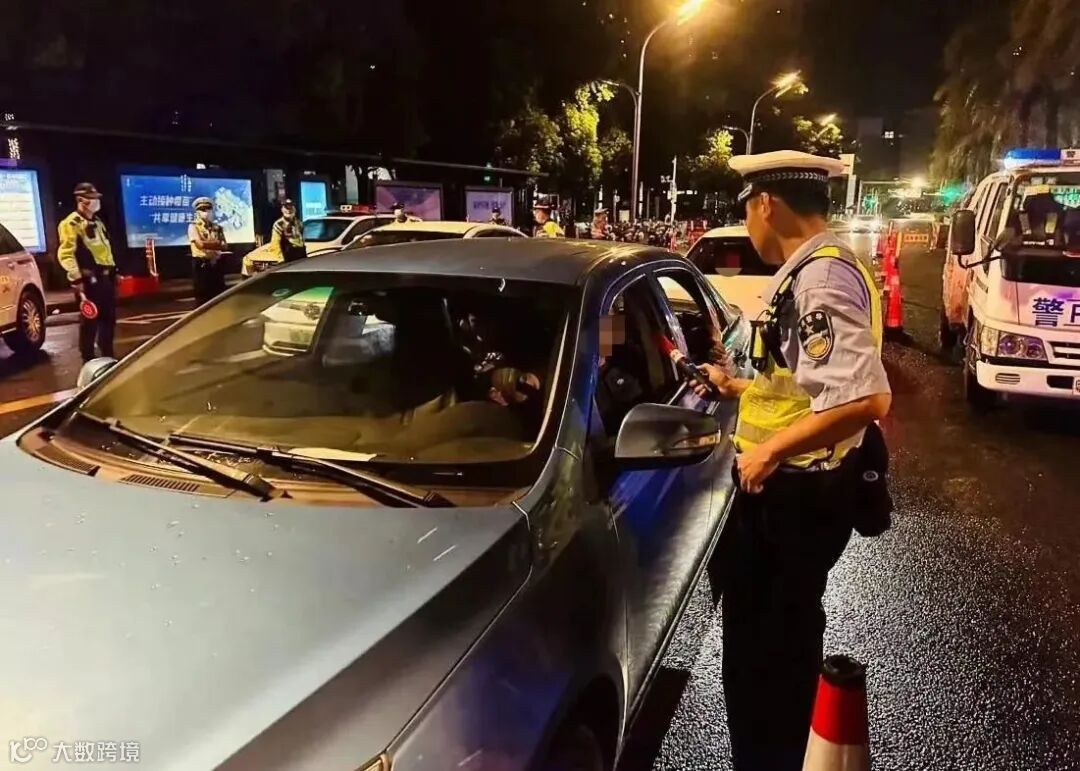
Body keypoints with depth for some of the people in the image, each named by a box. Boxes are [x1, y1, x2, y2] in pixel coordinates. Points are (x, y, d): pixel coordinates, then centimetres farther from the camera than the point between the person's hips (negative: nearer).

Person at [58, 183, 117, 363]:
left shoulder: (97, 222, 19)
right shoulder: (71, 224, -10)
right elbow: (66, 254, -17)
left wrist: (114, 271, 22)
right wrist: (76, 279, -22)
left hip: (105, 277, 9)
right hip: (89, 279, -9)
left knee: (109, 317, 14)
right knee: (90, 319, -3)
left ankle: (108, 354, 25)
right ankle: (88, 358, 6)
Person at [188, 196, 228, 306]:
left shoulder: (217, 227, 12)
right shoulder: (193, 226, -3)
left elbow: (223, 246, 1)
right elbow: (200, 244, -17)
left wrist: (206, 243, -13)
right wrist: (216, 243, -7)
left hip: (216, 264, 5)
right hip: (201, 264, -5)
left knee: (219, 294, 6)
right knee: (202, 296, -2)